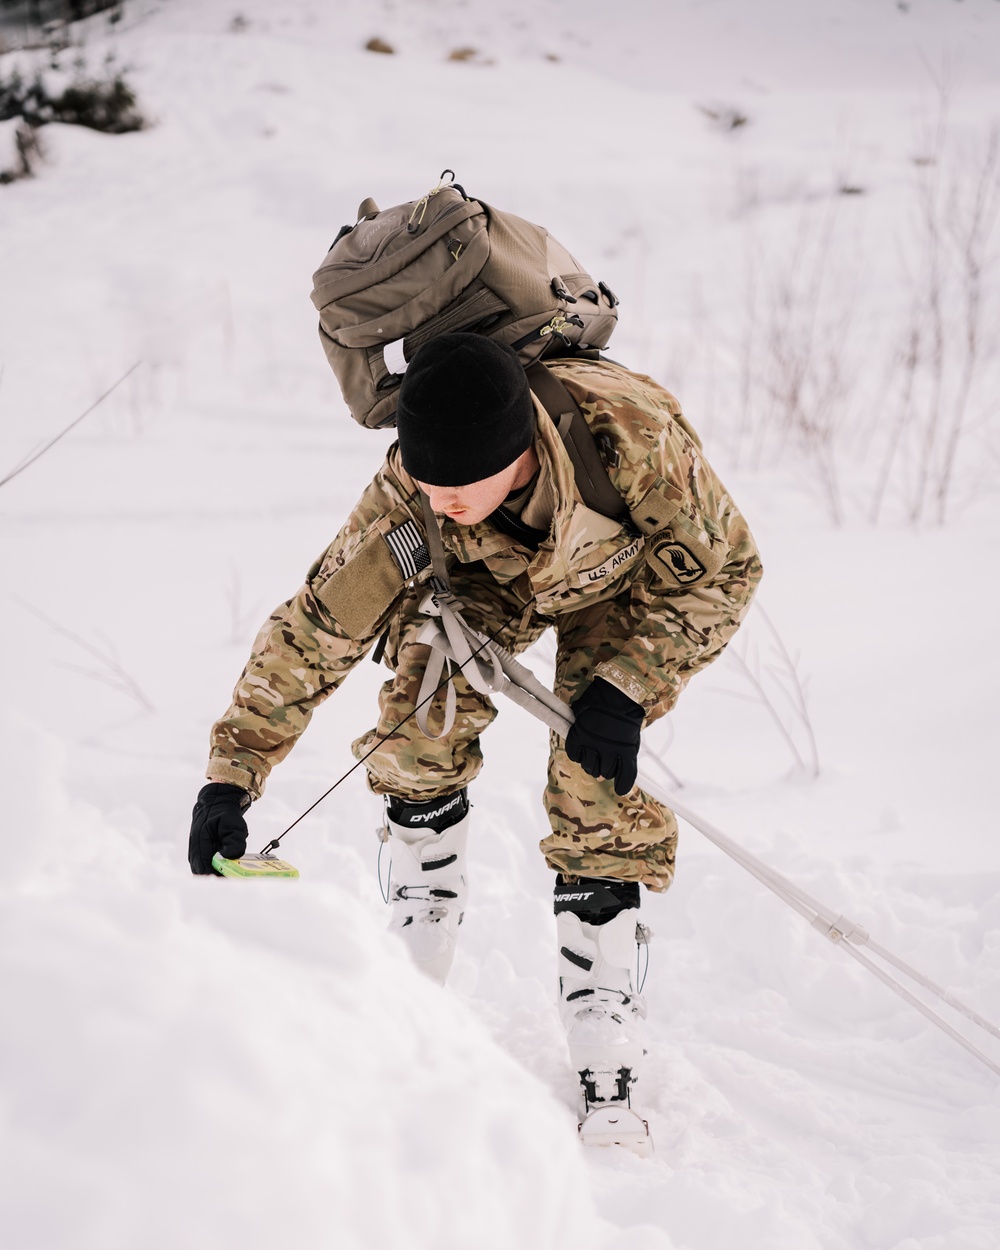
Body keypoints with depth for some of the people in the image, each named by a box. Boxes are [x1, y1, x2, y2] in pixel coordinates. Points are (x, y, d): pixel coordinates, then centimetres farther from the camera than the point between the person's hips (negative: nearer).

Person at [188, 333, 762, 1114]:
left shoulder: (631, 434, -42)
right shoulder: (411, 500, -36)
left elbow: (723, 566, -25)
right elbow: (315, 625, -28)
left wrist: (628, 687, -33)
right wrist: (232, 773, -34)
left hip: (624, 576, -2)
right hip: (488, 575, 2)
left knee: (593, 788, -16)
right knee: (423, 721, -20)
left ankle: (606, 1065, -10)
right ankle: (417, 967, 1)